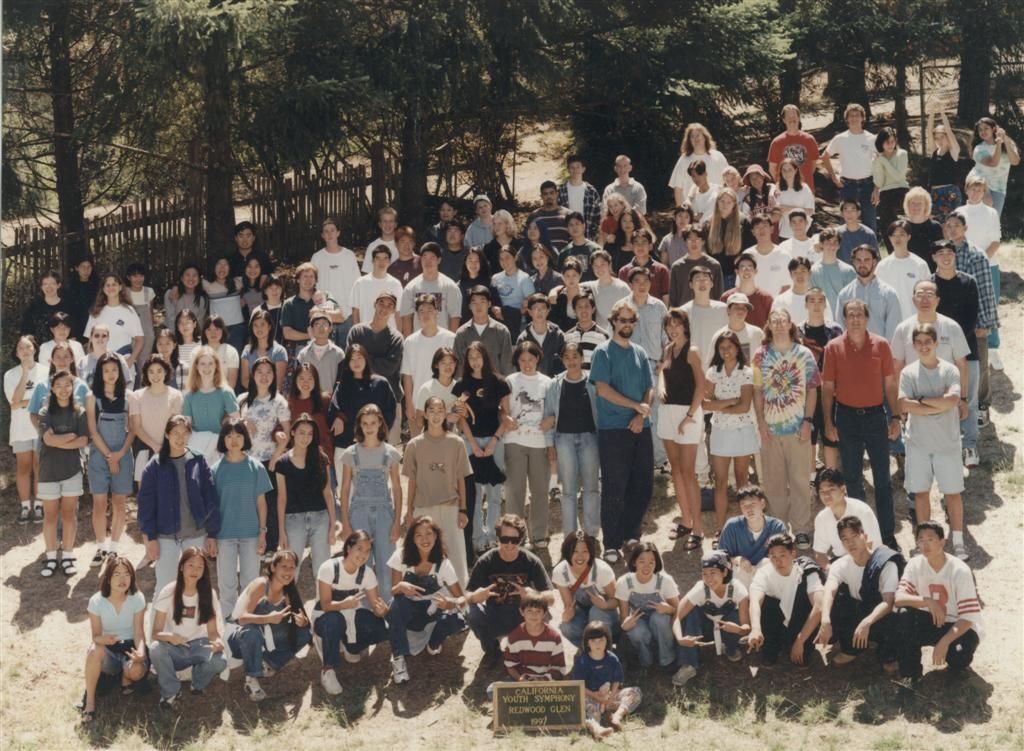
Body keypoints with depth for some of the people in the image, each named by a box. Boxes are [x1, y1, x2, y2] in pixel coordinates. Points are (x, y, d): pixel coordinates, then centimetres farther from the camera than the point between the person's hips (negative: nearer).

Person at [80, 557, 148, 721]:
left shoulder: (137, 598, -12)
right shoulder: (96, 601, -13)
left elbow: (139, 633, -14)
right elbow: (96, 636, -11)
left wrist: (141, 653, -36)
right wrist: (102, 639, -37)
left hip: (129, 646, 0)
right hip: (108, 649, 0)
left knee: (137, 670, -35)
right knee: (95, 649, -37)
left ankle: (125, 676, 5)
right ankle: (89, 700, -25)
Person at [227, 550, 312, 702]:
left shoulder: (288, 591, -3)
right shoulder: (260, 585, -22)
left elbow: (301, 617, 0)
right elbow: (241, 618, -32)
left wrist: (303, 622, -26)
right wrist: (268, 618, -49)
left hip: (266, 642, 6)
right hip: (241, 639, -6)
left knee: (304, 634, -8)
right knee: (252, 631, -39)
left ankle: (268, 663, 6)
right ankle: (251, 679, -23)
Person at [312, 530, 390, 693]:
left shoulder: (367, 572, -11)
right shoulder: (329, 568, -24)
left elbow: (376, 606, -12)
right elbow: (325, 605, -27)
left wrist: (382, 610, -38)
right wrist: (344, 604, -48)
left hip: (352, 617, 5)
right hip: (325, 618, -5)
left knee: (381, 629, -20)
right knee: (334, 619, -40)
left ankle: (349, 646, 11)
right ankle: (328, 671, -24)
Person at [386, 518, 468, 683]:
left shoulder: (443, 563, -13)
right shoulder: (401, 556, -16)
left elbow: (461, 598, -13)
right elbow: (393, 592, -15)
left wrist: (450, 603, -37)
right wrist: (401, 587, -40)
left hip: (431, 613, 1)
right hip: (407, 612, -1)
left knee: (457, 621, -30)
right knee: (397, 604, -35)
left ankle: (434, 643, 5)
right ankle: (398, 657, -24)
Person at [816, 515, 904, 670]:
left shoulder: (886, 563, -20)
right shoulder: (840, 565, -10)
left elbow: (888, 602, -30)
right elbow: (829, 591, -29)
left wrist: (867, 622, -48)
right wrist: (825, 620, -50)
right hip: (857, 614, 4)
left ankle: (888, 656, -5)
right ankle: (850, 649, -2)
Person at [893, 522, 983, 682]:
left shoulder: (959, 571, -20)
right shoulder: (915, 565, -9)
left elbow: (968, 617, -22)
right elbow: (898, 598, -21)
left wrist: (944, 642, -34)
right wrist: (928, 602, -36)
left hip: (959, 626, -3)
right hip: (932, 622, 3)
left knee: (957, 654, -35)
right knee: (903, 614, -26)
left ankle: (959, 659, 6)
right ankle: (910, 672, -11)